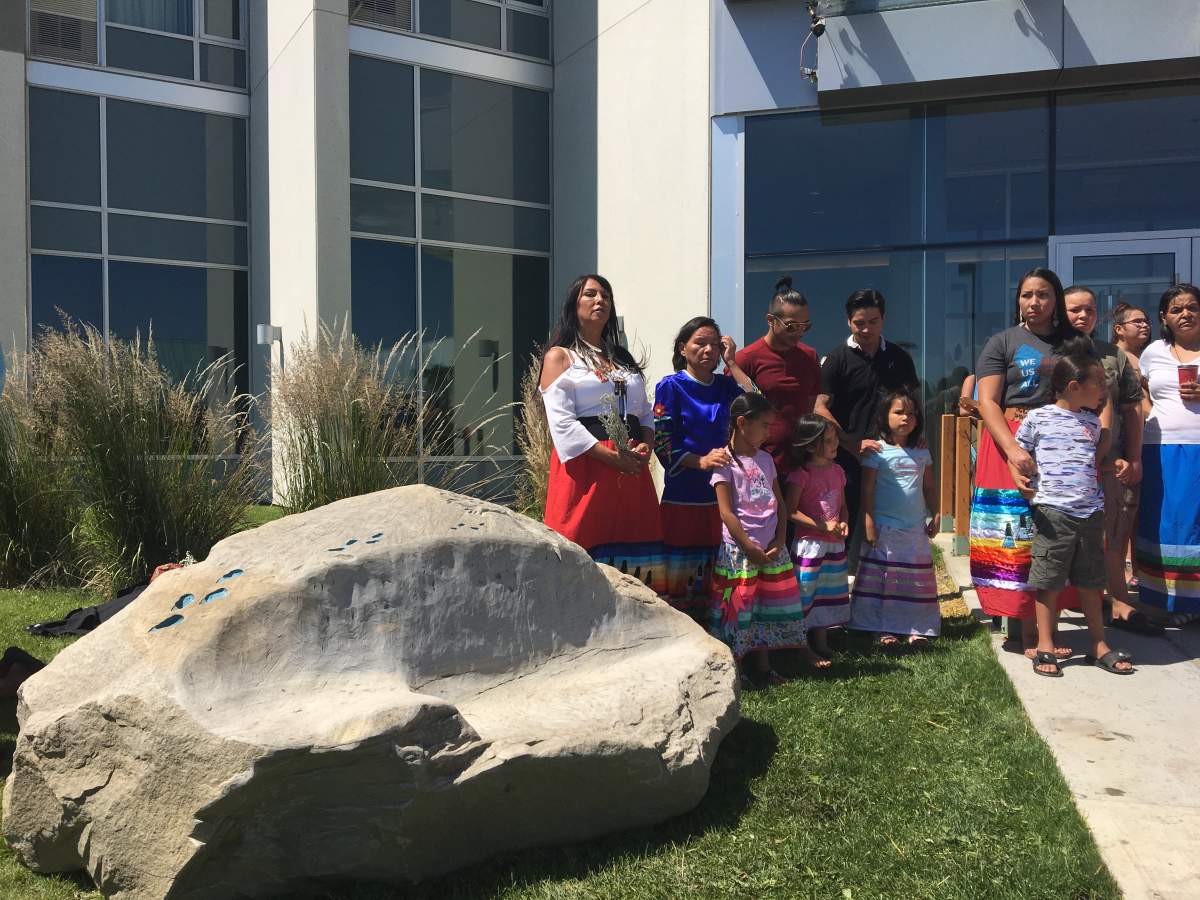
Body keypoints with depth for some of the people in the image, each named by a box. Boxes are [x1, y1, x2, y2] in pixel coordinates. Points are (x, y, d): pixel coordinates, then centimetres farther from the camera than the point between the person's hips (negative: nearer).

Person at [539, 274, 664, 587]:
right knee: (586, 557, -8)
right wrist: (612, 457, -16)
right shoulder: (560, 357, 4)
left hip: (632, 468, 6)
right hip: (586, 467, -5)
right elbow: (562, 422, -8)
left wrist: (645, 446, -4)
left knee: (632, 554, 3)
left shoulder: (623, 359, 23)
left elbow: (645, 413, 19)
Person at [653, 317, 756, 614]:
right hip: (682, 496, -4)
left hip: (721, 496, 4)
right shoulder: (671, 387, -1)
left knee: (712, 583, 9)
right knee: (678, 583, 0)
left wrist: (731, 362, -1)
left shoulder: (725, 386, 12)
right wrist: (701, 461, -19)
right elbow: (662, 442, -7)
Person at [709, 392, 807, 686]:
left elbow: (779, 504, 12)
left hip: (771, 549, 6)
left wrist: (779, 542, -2)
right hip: (738, 550, -6)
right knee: (738, 609, -3)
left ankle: (763, 669, 22)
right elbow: (727, 513, -12)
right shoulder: (725, 462, -8)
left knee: (766, 609, 11)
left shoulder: (765, 459, 12)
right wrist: (750, 549, -15)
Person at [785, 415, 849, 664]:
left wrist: (843, 523, -3)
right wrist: (823, 527, -18)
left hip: (835, 544, 7)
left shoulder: (837, 471, 8)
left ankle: (821, 646, 26)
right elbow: (791, 511, -16)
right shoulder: (802, 474, -14)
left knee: (827, 596, 15)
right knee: (805, 595, -2)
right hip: (809, 543, -7)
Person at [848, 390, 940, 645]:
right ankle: (884, 629, 8)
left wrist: (935, 515, 8)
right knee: (882, 578, 0)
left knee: (917, 580, 7)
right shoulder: (878, 450, -7)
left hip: (916, 529, 5)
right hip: (885, 528, -4)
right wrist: (868, 523, -13)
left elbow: (929, 488, 15)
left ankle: (915, 628, 14)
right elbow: (867, 490, -9)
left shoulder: (922, 452, 8)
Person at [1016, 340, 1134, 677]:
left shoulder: (1093, 422, 13)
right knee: (1049, 581, 1)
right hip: (1052, 512, -5)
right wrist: (1023, 481, -10)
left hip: (1091, 513, 5)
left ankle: (1099, 645, 24)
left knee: (1091, 582, 13)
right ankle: (1045, 646, 12)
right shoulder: (1038, 418, -3)